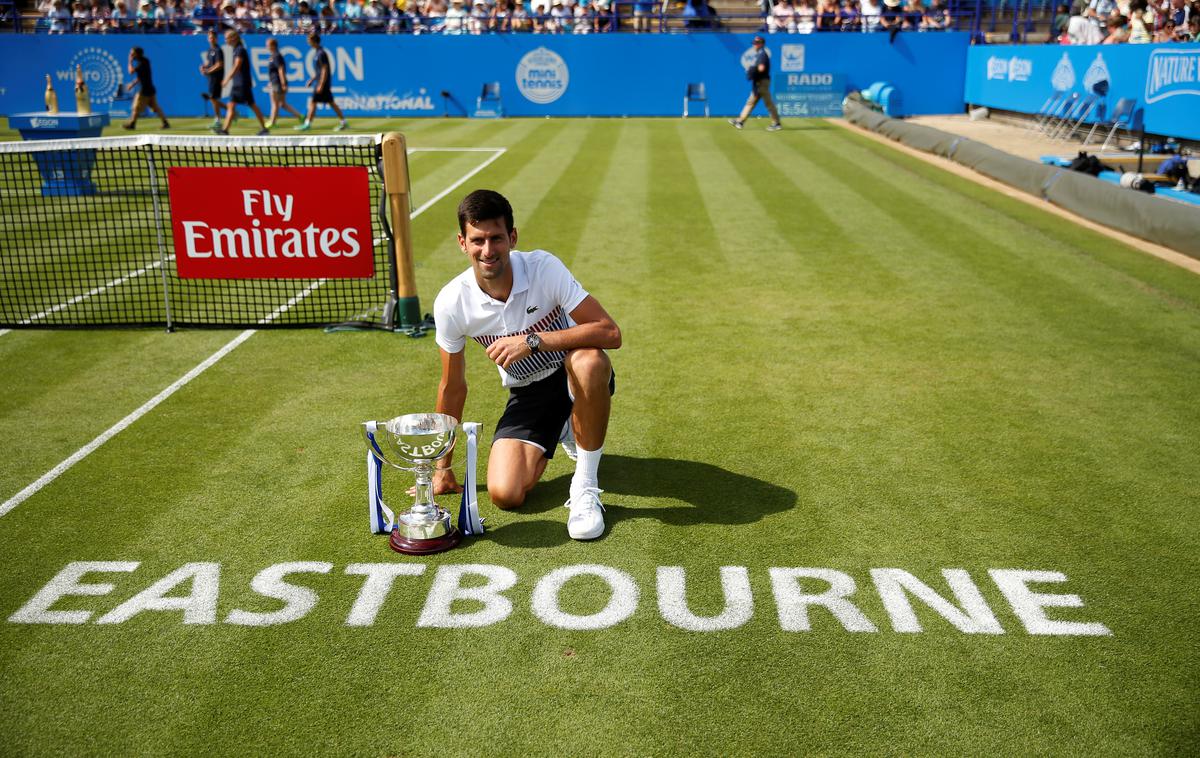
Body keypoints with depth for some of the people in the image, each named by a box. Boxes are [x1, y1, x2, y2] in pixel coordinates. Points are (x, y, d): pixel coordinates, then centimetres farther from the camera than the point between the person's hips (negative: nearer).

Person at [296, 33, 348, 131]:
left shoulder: (321, 54, -16)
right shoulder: (318, 53, 13)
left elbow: (324, 70, -19)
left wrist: (321, 85, -21)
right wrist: (312, 79, 22)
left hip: (322, 82, -9)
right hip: (320, 82, 9)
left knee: (312, 102, -6)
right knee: (331, 103, 10)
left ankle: (308, 124, -3)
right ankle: (343, 122, 12)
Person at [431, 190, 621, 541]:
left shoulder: (544, 267, -23)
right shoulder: (451, 303, -16)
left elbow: (610, 332, -30)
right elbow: (453, 387, -2)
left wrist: (533, 341, -38)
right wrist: (443, 467, 6)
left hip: (577, 379, -3)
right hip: (528, 393, 3)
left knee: (589, 360, -39)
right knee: (504, 494, -16)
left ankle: (585, 485, -21)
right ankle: (561, 432, 18)